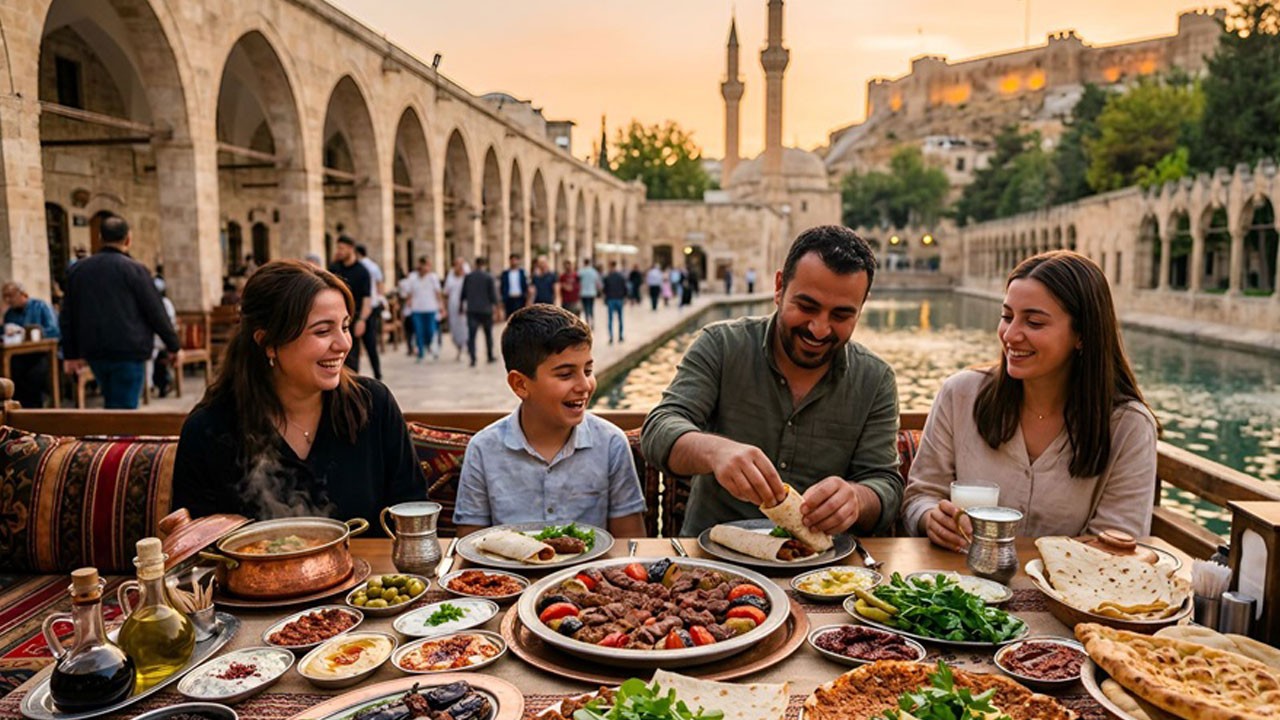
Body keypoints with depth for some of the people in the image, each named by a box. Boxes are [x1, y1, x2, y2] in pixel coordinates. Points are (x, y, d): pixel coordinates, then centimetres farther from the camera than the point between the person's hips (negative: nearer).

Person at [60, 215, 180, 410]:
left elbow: (67, 317, 12)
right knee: (124, 408, -3)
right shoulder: (134, 269, -9)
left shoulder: (77, 270, 8)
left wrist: (70, 354, 19)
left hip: (94, 352, 6)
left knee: (112, 405, 20)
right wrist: (173, 346, 4)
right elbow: (156, 312, -7)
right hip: (128, 351, -6)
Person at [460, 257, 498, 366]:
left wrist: (463, 307, 18)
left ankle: (472, 358, -12)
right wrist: (496, 305, 3)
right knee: (488, 334, 14)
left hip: (471, 310, 1)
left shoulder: (468, 276, 1)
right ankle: (490, 356, 22)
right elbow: (493, 293, -6)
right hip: (486, 309, -1)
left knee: (471, 335, -1)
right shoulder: (488, 277, -7)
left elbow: (463, 293, 7)